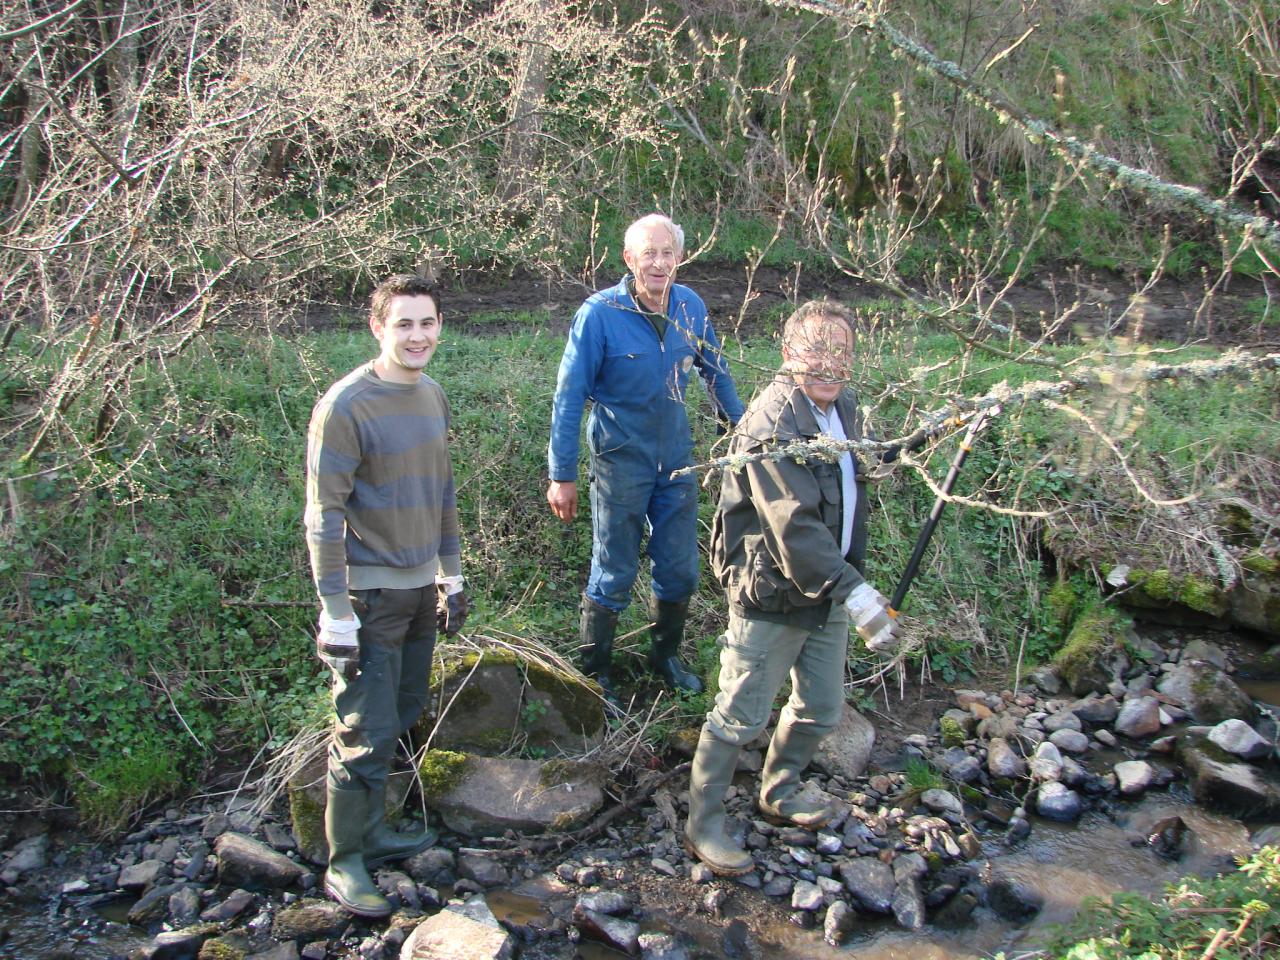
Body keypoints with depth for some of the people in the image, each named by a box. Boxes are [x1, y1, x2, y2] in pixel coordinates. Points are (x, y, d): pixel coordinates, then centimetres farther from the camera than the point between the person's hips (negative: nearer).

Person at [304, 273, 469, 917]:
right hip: (370, 593, -7)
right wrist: (336, 616, -17)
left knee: (402, 717, 16)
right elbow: (325, 516, -16)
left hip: (421, 586, 7)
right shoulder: (346, 406, -16)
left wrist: (452, 576, 18)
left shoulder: (432, 395, 7)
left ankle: (372, 832, 31)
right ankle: (345, 863, 15)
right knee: (366, 733, -1)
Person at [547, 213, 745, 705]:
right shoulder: (599, 313, -17)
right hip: (621, 461, -5)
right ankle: (594, 675, 23)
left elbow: (715, 370, 13)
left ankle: (665, 656, 36)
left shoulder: (690, 306, -3)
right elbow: (569, 396, -14)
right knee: (614, 575, 5)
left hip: (677, 457, 5)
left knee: (680, 570, 13)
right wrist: (562, 475, -14)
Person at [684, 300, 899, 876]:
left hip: (828, 591, 9)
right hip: (773, 596, -9)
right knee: (741, 716, 3)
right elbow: (795, 525, -31)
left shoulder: (843, 409, 6)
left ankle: (779, 793, 44)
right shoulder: (773, 423, -23)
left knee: (822, 709, 20)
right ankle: (703, 824, 21)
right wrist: (856, 593, -34)